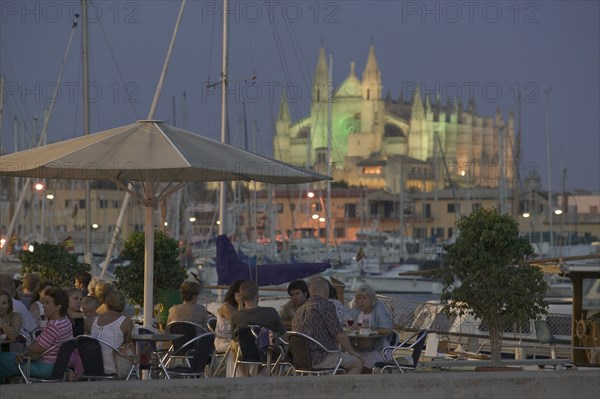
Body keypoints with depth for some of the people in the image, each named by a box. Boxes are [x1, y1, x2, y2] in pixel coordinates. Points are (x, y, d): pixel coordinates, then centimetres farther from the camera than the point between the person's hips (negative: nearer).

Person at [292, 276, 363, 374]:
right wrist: (353, 352, 4)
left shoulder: (299, 311, 14)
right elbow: (340, 335, -13)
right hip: (320, 360, -8)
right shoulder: (326, 305, -10)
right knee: (357, 363, 4)